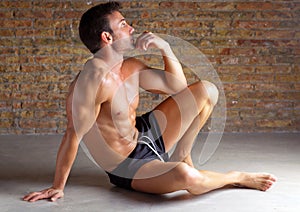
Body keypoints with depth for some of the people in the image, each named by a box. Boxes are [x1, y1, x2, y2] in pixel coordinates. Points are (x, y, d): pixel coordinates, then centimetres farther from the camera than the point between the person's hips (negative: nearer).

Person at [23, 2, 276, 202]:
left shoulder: (132, 67, -1)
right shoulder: (93, 78, -28)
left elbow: (178, 87, 5)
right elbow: (73, 136, -26)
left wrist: (165, 47, -8)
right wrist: (58, 187, -22)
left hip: (146, 135, 9)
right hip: (126, 166, -8)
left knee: (206, 90, 3)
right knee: (185, 177, -38)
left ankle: (181, 155, 10)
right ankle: (239, 177, -5)